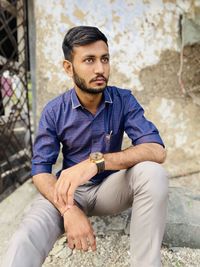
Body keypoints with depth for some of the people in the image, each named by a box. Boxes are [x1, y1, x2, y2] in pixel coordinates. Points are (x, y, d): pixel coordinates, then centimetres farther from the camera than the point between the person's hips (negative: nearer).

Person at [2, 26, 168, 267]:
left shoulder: (124, 100, -10)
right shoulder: (54, 111, -9)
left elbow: (157, 150, -23)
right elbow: (41, 170, -11)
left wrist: (96, 161, -38)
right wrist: (68, 210, -30)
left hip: (110, 186, 2)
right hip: (68, 191, -1)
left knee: (152, 172, -30)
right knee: (24, 242, -32)